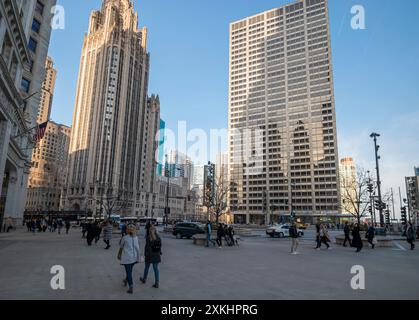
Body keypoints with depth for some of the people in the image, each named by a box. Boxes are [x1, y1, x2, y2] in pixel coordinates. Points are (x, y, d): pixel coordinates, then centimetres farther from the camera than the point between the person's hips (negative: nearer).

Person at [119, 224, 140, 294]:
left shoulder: (124, 237, -8)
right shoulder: (136, 237, 1)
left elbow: (121, 247, 4)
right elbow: (138, 248, -1)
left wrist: (119, 255, 21)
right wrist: (138, 257, 7)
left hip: (127, 257, -4)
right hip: (134, 257, 4)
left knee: (128, 272, 0)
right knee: (130, 270, 23)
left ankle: (131, 288, -4)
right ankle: (126, 281, 45)